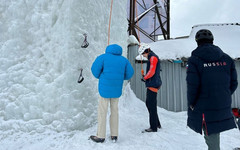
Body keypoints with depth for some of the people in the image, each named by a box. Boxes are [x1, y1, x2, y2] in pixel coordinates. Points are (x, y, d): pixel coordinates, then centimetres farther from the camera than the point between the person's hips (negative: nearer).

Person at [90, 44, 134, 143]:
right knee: (114, 110, 13)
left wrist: (99, 77, 12)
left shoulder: (104, 57, -1)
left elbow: (95, 69, -7)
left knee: (102, 111, 4)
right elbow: (129, 73, 7)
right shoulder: (124, 60, 8)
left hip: (105, 88, -4)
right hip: (117, 89, 4)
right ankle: (114, 135, 20)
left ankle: (101, 136, 12)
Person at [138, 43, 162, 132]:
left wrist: (145, 78, -6)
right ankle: (157, 124, 25)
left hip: (153, 84, -11)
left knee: (152, 106, -5)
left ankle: (154, 127, 4)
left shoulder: (153, 57, -10)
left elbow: (152, 72, -20)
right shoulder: (151, 58, 21)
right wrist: (145, 77, 10)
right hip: (151, 84, 11)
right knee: (148, 103, 16)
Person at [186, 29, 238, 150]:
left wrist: (191, 103, -2)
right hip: (224, 108, 5)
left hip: (204, 109, -5)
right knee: (213, 135, 23)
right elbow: (233, 83, 6)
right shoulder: (226, 59, 2)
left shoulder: (194, 60, -14)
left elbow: (192, 86, -18)